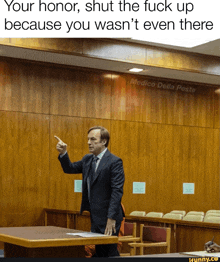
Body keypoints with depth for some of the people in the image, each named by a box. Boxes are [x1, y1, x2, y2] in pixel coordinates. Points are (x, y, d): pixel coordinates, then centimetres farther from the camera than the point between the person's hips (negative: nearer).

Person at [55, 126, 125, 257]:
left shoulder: (114, 162, -13)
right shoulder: (87, 159, 12)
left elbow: (117, 191, -18)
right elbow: (70, 168, 20)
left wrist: (111, 218, -23)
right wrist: (63, 153, 1)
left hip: (108, 218, -8)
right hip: (95, 217, 8)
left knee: (110, 253, -4)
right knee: (98, 252, 13)